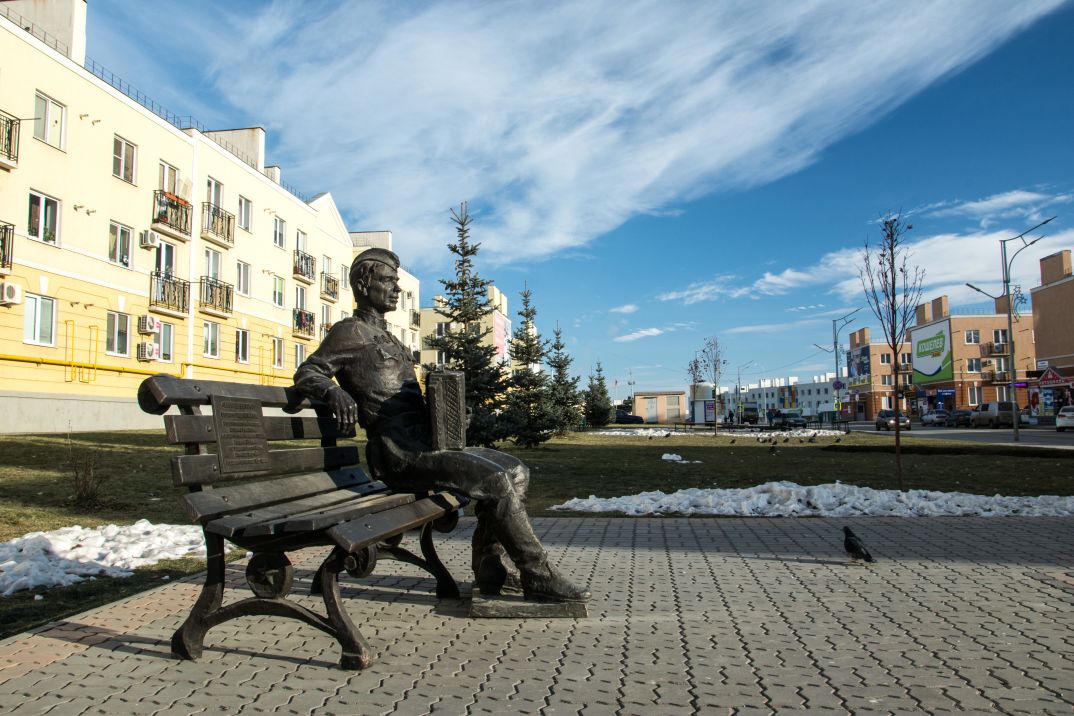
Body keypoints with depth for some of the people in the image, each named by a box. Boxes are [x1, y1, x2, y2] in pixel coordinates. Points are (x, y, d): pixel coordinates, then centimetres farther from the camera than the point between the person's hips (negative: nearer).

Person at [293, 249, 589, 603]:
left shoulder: (385, 338, 26)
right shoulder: (350, 331, 0)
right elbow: (306, 374, -7)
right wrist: (334, 390, -27)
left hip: (423, 440, 10)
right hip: (399, 453, -9)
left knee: (516, 471, 6)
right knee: (497, 480, -21)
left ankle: (491, 570, 8)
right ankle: (539, 579, -9)